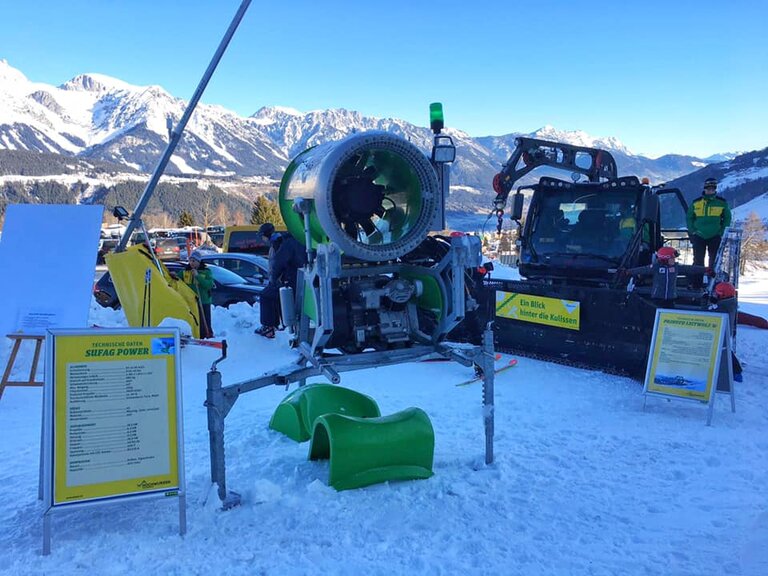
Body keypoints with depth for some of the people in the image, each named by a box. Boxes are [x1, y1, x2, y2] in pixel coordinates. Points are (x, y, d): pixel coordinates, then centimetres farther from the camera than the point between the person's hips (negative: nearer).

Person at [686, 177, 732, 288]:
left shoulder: (722, 202, 2)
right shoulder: (696, 203, 3)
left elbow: (727, 218, 9)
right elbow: (689, 218, 11)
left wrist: (722, 232, -2)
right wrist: (692, 231, 0)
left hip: (715, 237, 0)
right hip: (699, 236, 0)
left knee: (714, 261, 3)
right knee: (698, 261, 1)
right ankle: (696, 285, 5)